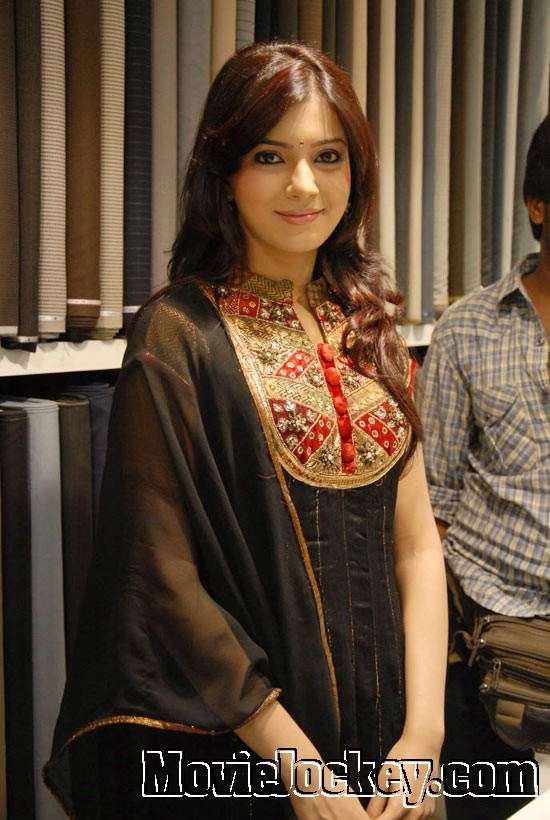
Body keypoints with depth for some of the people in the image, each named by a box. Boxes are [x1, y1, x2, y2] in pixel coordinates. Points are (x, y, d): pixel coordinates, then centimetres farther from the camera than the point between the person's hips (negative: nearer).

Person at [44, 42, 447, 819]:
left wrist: (423, 733, -7)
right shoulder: (179, 335, -13)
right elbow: (164, 574, -15)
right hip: (234, 755, -5)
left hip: (379, 728, 5)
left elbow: (415, 543, 2)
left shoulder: (367, 326, 3)